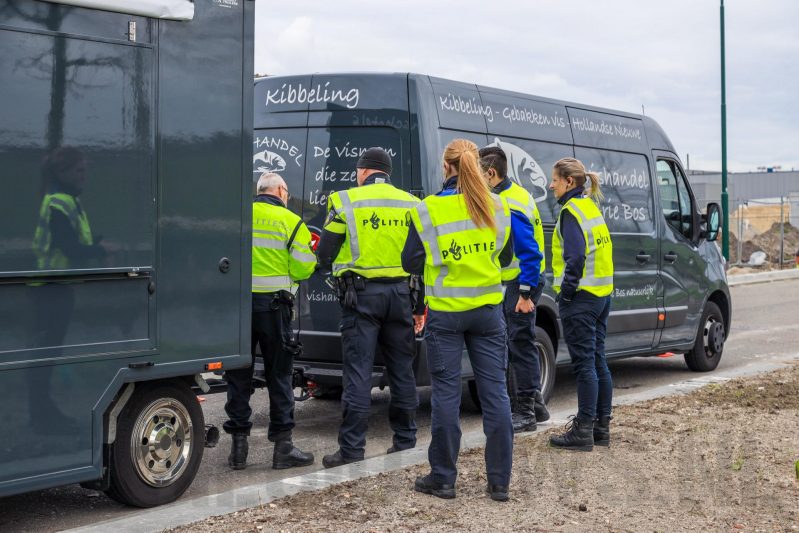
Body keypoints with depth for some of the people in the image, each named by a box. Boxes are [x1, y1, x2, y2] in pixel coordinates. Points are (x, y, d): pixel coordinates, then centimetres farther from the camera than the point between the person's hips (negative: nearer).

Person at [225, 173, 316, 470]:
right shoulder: (290, 221, -1)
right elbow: (303, 268, -5)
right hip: (273, 306, -2)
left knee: (238, 375, 9)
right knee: (278, 374, 6)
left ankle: (238, 446, 12)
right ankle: (283, 445, 8)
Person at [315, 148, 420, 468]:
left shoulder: (345, 201, -2)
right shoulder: (411, 204, 10)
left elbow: (325, 254, -1)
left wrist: (327, 264, 22)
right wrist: (419, 306, 16)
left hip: (361, 294, -4)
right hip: (399, 294, 4)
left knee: (358, 370, -3)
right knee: (402, 369, 12)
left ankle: (351, 449, -1)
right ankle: (405, 442, 19)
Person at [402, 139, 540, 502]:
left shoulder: (429, 210, -9)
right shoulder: (499, 208, 3)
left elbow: (411, 263, -3)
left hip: (445, 312, -3)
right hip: (488, 310, 3)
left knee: (446, 394, 5)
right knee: (495, 393, 6)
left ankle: (442, 478, 12)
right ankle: (499, 482, 10)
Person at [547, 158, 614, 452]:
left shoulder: (571, 211, -13)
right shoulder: (592, 207, 16)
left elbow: (576, 256, -22)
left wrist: (566, 292, -14)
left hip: (581, 296, -10)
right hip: (602, 293, 10)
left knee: (584, 364, -6)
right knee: (598, 362, 13)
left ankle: (584, 431, -2)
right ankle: (601, 427, 19)